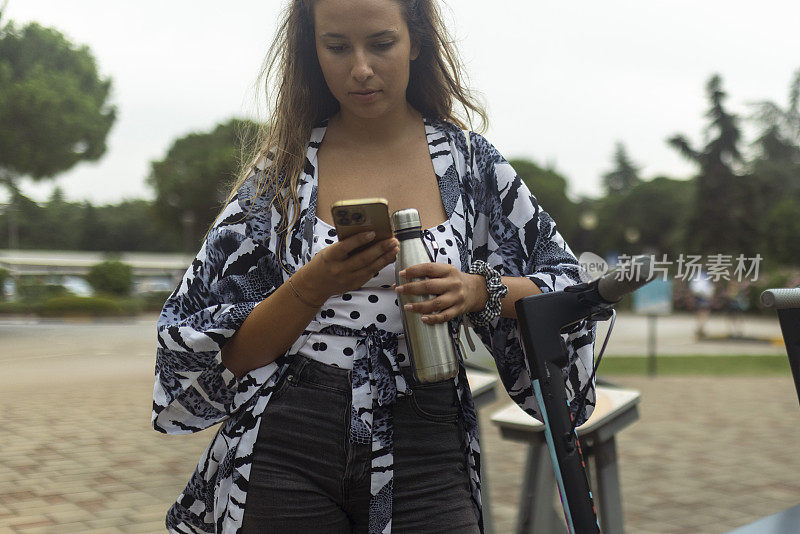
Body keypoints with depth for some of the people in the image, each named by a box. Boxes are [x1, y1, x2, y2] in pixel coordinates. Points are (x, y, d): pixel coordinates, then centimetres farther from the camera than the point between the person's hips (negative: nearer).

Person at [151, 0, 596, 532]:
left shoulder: (470, 161, 3)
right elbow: (232, 354, -1)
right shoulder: (285, 169, 2)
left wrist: (481, 290, -12)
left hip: (425, 457, 0)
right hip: (288, 454, 0)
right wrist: (316, 284, -18)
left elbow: (564, 287, 7)